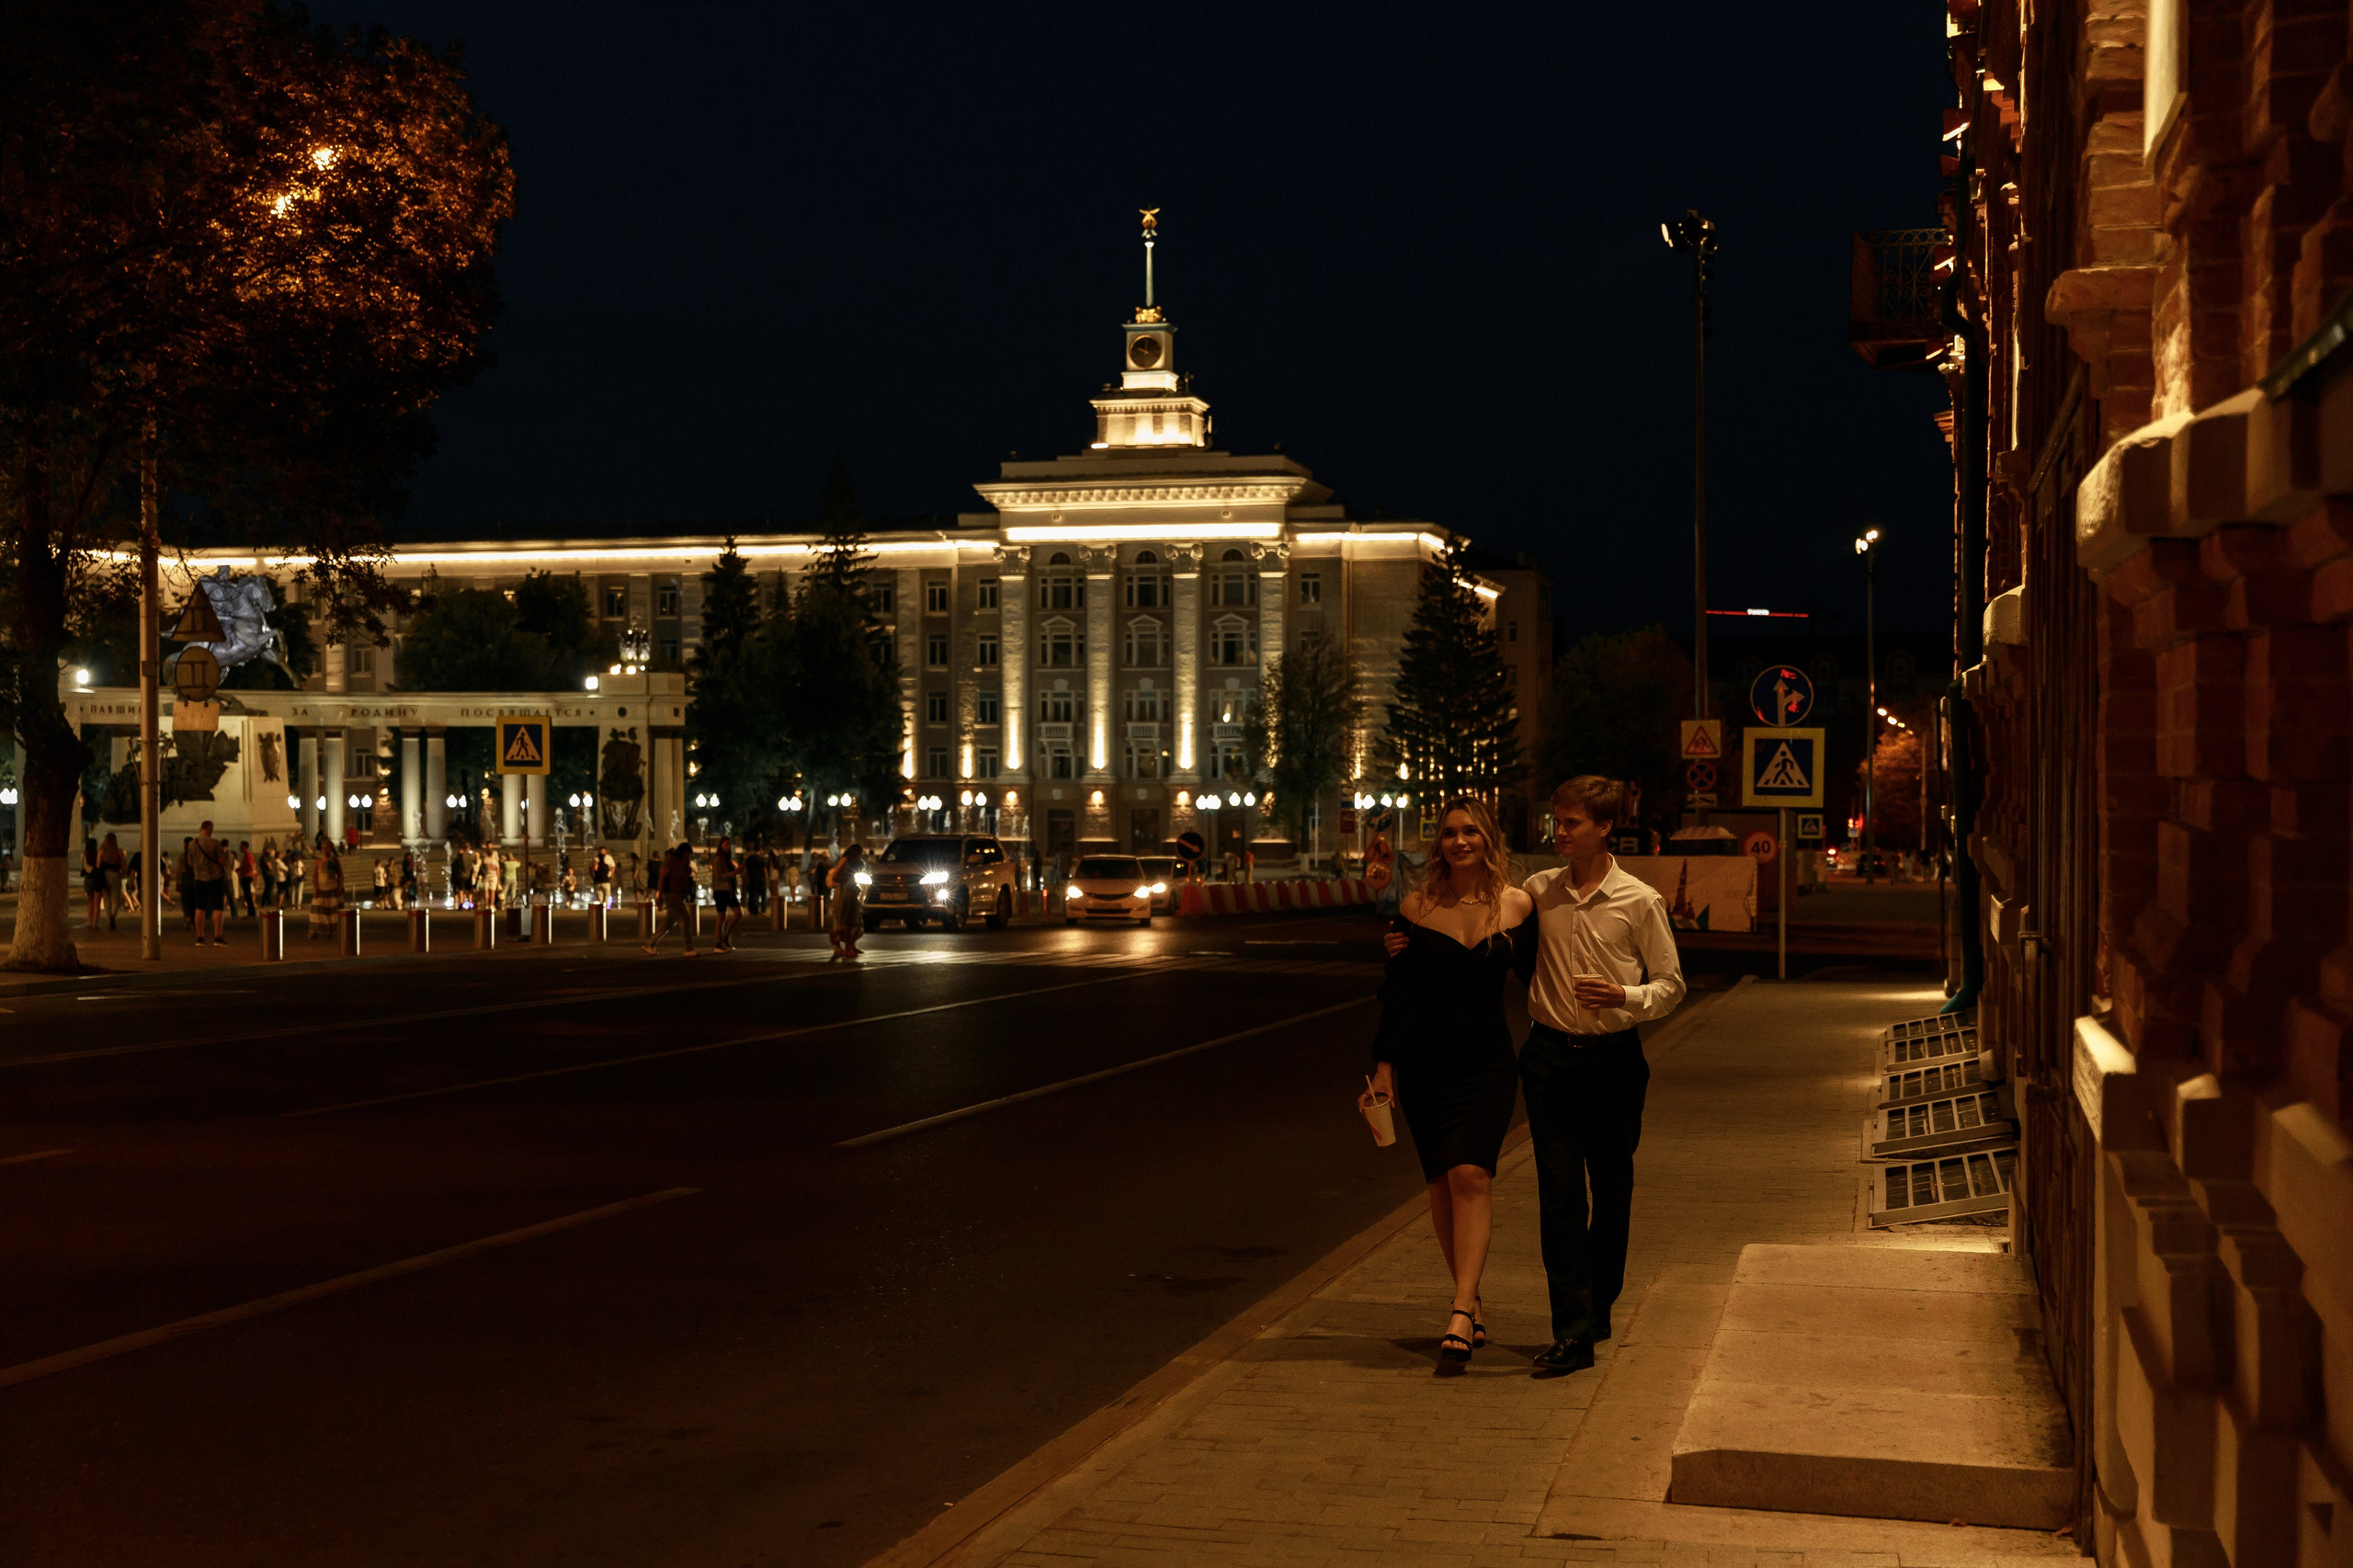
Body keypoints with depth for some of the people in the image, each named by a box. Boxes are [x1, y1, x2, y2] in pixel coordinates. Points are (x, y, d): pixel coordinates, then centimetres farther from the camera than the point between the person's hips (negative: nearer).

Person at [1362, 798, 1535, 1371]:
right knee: (1441, 1183, 4)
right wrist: (1384, 1065, 0)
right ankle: (1471, 1303, 18)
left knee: (1471, 1174, -16)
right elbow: (1398, 991, 4)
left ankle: (1461, 1317, -20)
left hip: (1488, 1059, -1)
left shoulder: (1518, 905, 1)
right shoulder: (1417, 907, 1)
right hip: (1425, 1060, 1)